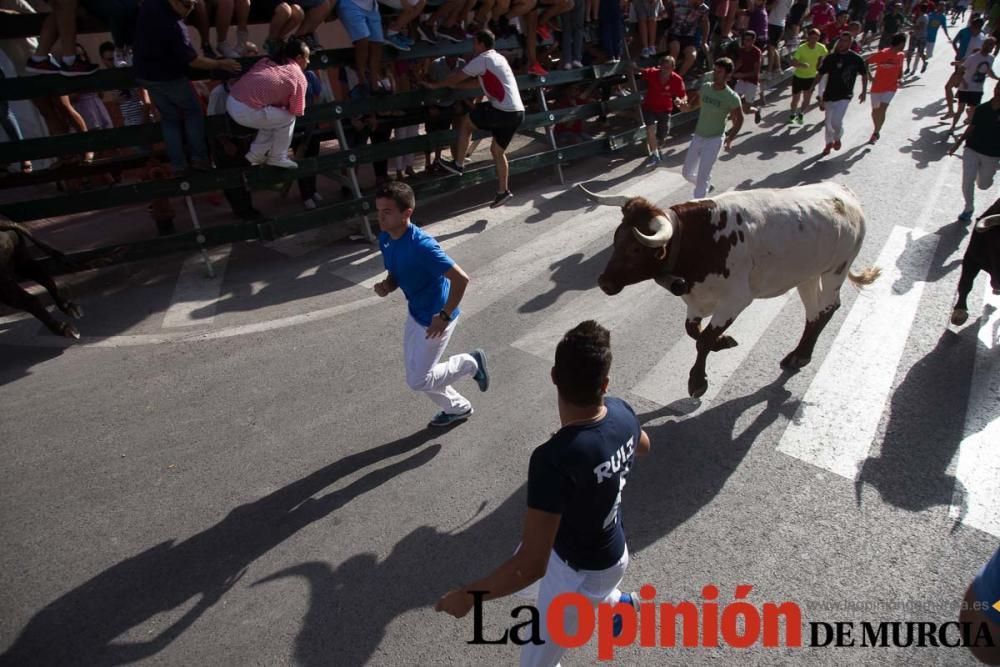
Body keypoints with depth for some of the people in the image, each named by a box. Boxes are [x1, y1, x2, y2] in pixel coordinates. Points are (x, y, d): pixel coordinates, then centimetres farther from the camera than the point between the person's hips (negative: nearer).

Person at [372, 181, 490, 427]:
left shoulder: (421, 245, -32)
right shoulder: (385, 239, -6)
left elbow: (461, 278, -32)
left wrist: (444, 316, -26)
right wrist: (386, 286, -13)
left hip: (435, 318, -8)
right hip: (415, 312, 9)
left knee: (418, 381, 2)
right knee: (415, 371, 20)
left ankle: (471, 363, 22)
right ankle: (458, 408, 43)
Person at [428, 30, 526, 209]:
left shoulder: (482, 59, -4)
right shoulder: (498, 58, 24)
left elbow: (457, 77, 3)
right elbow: (480, 84, 31)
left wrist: (435, 85, 16)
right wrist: (454, 86, 30)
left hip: (503, 112, -9)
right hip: (517, 112, 9)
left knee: (465, 122, 8)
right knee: (498, 151, 18)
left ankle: (458, 164, 15)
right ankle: (503, 191, 19)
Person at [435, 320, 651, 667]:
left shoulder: (554, 459, -42)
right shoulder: (621, 411, -20)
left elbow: (531, 566, -39)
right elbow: (643, 446, 6)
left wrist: (467, 596, -24)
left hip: (584, 569, -7)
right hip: (602, 544, 7)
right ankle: (619, 602, 58)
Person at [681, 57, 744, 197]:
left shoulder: (732, 97, -16)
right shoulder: (705, 87, -2)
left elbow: (739, 120, -4)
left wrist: (730, 139, -14)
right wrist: (686, 106, -7)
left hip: (714, 140, -6)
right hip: (697, 137, 6)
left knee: (702, 176, -9)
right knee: (687, 172, 15)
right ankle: (707, 186, 43)